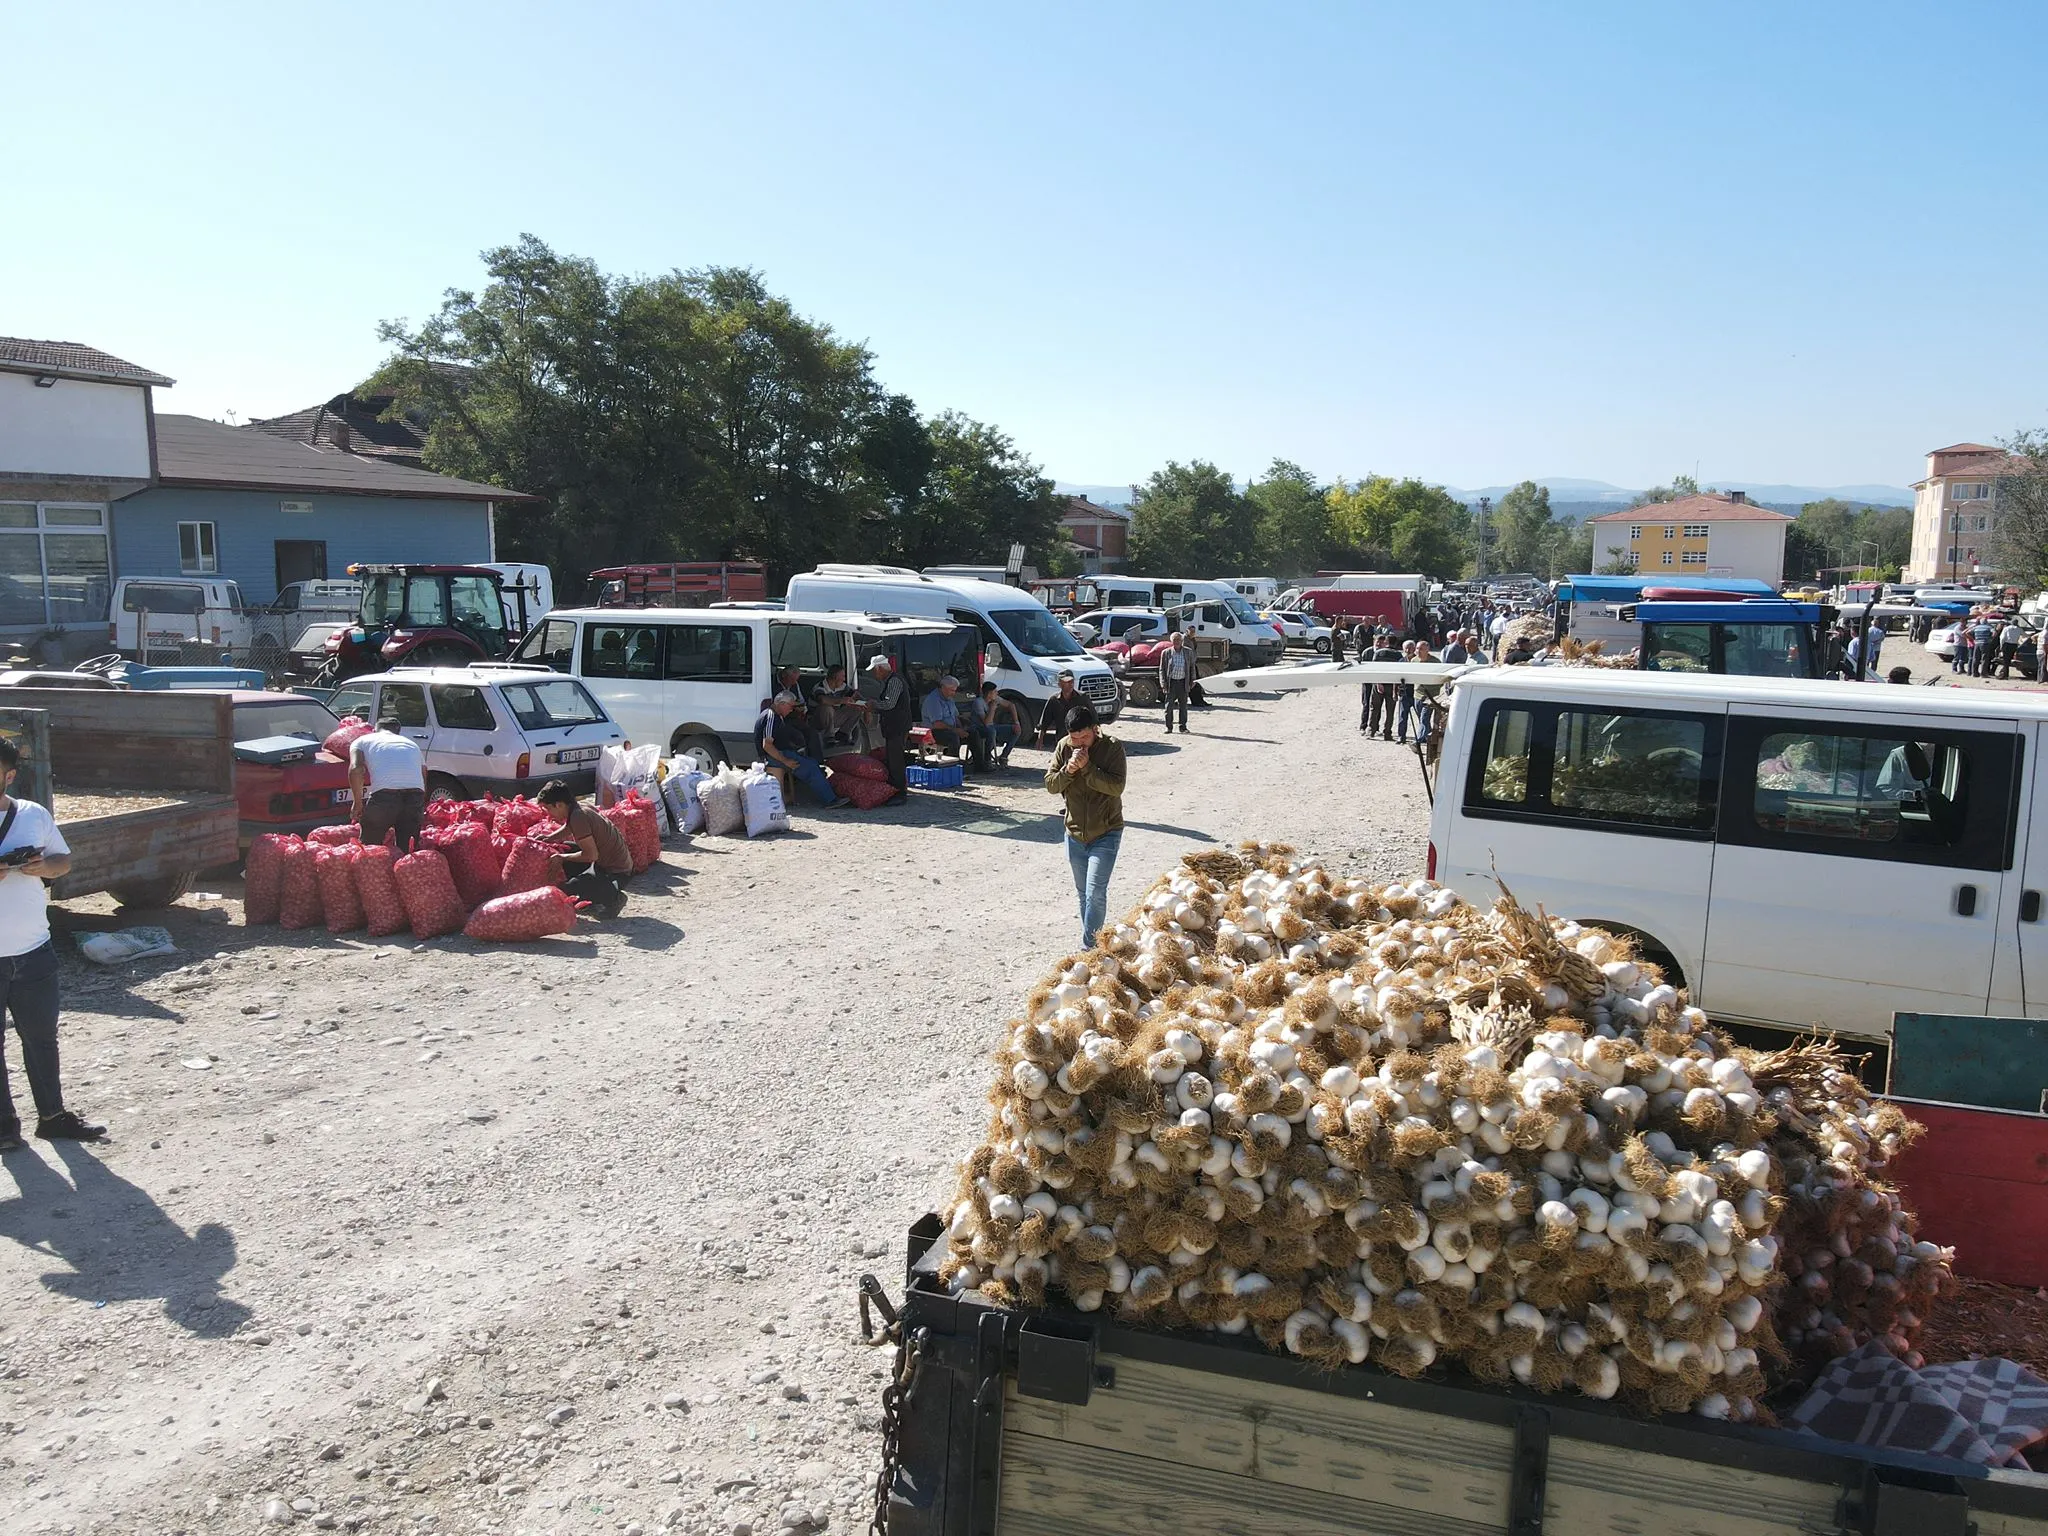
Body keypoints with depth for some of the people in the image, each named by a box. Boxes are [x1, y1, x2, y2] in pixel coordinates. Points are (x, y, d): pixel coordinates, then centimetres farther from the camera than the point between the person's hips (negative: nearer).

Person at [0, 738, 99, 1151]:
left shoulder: (34, 815, 3)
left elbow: (65, 861, 13)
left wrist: (43, 866, -10)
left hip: (34, 951, 3)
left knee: (41, 1038, 13)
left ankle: (52, 1116, 24)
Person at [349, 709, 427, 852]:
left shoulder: (362, 740, 22)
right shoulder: (412, 744, 34)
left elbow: (355, 770, 2)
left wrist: (357, 802, 10)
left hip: (385, 793, -3)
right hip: (416, 794, 3)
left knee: (370, 847, 15)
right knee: (408, 849, 13)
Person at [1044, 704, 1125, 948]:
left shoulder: (1112, 747, -13)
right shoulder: (1064, 748, -2)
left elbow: (1116, 786, -21)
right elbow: (1050, 784, -2)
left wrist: (1087, 767, -27)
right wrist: (1068, 770, -20)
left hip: (1106, 833, -5)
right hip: (1075, 833, 5)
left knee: (1095, 893, -14)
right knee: (1083, 893, 16)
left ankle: (1089, 947, -9)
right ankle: (1094, 939, 31)